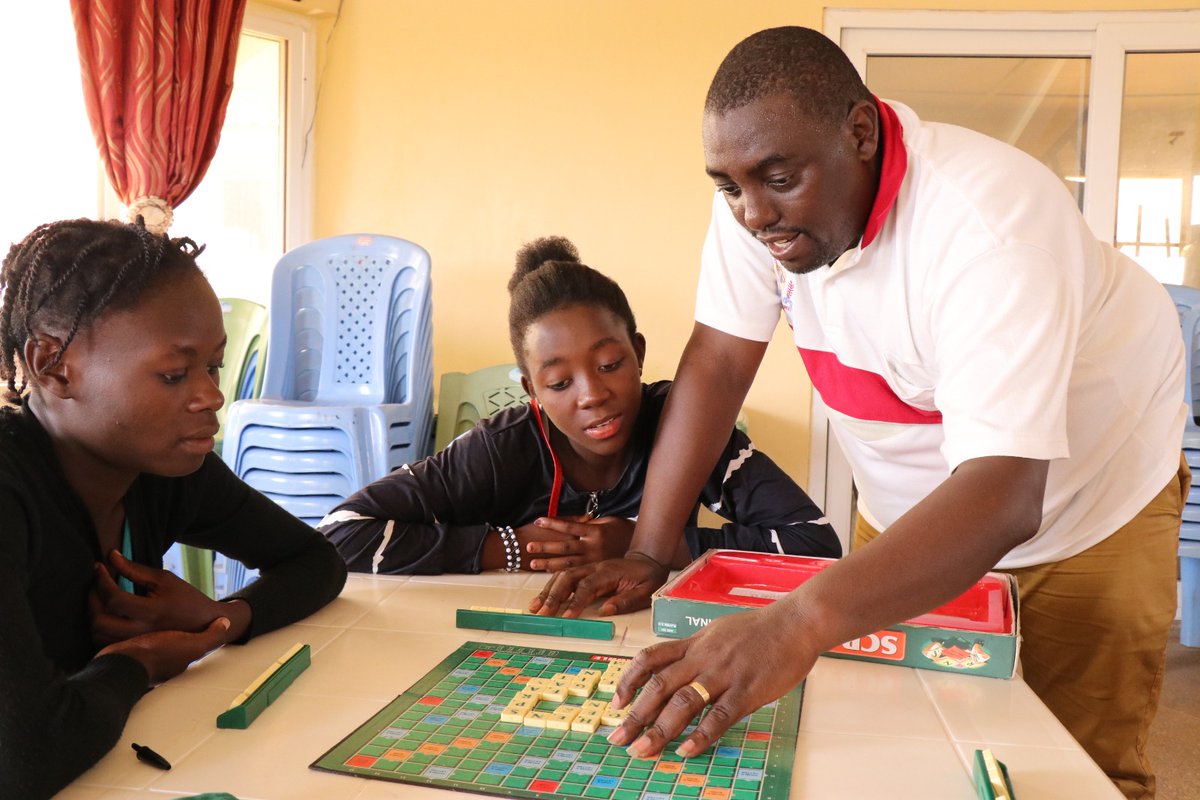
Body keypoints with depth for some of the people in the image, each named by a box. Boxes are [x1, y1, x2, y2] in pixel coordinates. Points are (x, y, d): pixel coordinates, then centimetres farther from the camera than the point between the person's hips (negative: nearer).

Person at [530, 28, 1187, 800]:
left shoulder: (986, 222, -36)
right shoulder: (759, 195, -18)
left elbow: (1002, 494, -43)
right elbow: (718, 363, -15)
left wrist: (801, 622, -57)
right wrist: (647, 556, -21)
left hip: (1085, 489, -4)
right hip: (908, 497, 5)